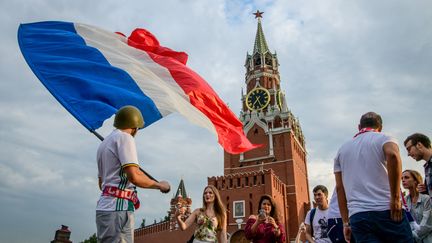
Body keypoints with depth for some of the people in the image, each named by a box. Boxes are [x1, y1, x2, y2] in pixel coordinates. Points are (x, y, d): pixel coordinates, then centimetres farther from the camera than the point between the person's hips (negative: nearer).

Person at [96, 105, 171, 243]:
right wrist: (160, 185, -6)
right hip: (118, 208, -9)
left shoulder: (104, 143, 21)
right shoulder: (124, 137, -7)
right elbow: (134, 176, -20)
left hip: (104, 206, 10)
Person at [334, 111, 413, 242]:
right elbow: (393, 155, -18)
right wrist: (395, 198, -14)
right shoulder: (383, 139, 8)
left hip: (357, 216, 3)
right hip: (386, 211, -3)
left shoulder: (342, 150, 19)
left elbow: (339, 187, 13)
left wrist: (346, 222, 14)